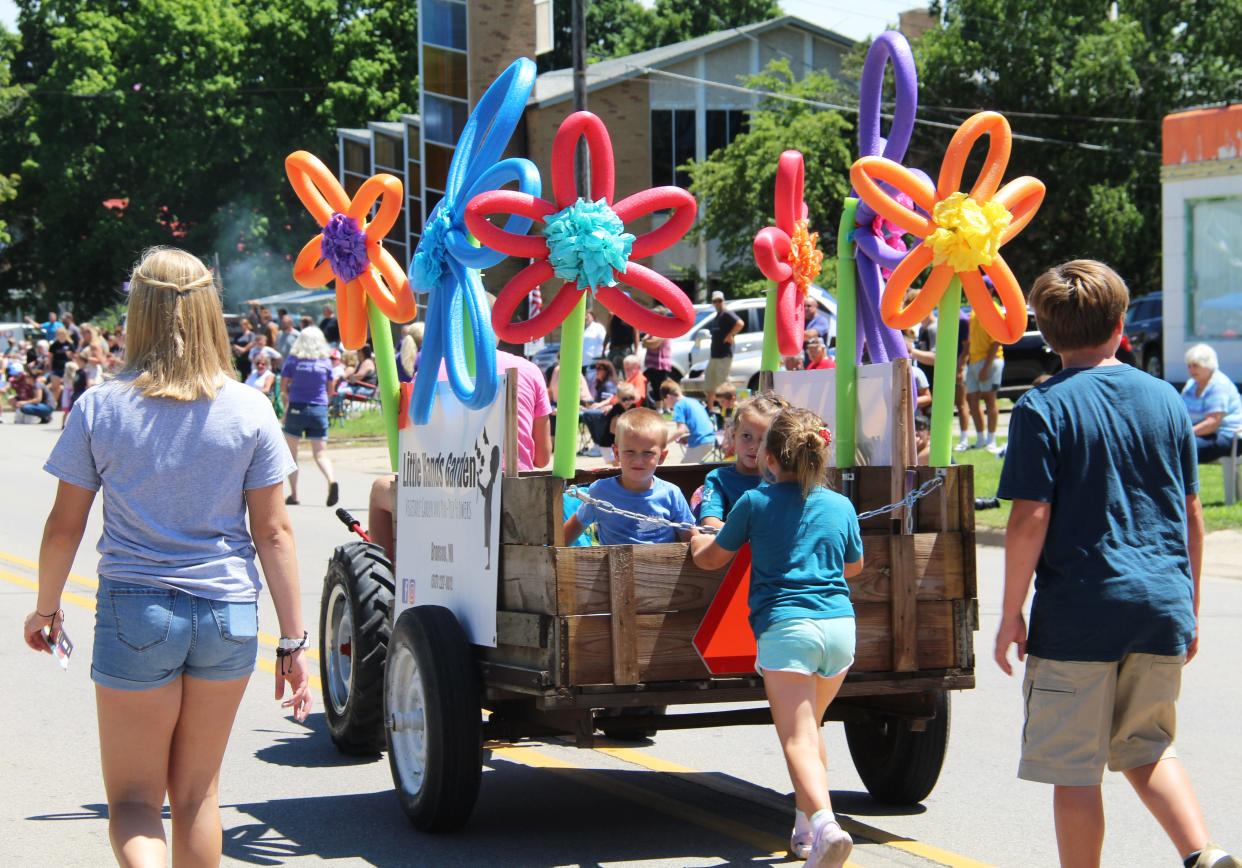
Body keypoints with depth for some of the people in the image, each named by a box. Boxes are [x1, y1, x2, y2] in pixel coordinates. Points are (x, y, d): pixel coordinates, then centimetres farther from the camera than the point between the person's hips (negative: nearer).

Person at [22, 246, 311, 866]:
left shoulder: (99, 408, -5)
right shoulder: (248, 410, -3)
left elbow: (64, 527, 0)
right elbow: (273, 531, -3)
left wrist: (45, 609, 17)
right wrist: (294, 640, 2)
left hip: (134, 612, -2)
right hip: (228, 613, 2)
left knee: (133, 799, 6)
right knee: (197, 793, 17)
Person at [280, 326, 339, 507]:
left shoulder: (293, 360, -2)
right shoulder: (325, 361, 2)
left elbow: (283, 387, 0)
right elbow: (331, 390, 8)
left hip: (296, 409, -1)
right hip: (319, 410, 1)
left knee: (291, 452, 11)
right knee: (320, 453, 1)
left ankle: (293, 494, 8)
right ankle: (331, 480, -27)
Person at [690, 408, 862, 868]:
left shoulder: (755, 502, 3)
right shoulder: (841, 507, 13)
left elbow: (711, 558, 15)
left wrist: (696, 539, 37)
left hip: (786, 627, -5)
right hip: (839, 624, 5)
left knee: (797, 739, -12)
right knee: (809, 725, 25)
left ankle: (824, 824, -35)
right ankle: (807, 830, 32)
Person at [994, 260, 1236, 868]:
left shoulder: (1044, 407, -7)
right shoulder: (1164, 398, 7)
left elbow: (1030, 520, -12)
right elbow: (1192, 514, 10)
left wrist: (1011, 614, -4)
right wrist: (1190, 608, 20)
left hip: (1078, 612, -5)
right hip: (1162, 608, 5)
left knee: (1074, 771, 4)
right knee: (1146, 749, 19)